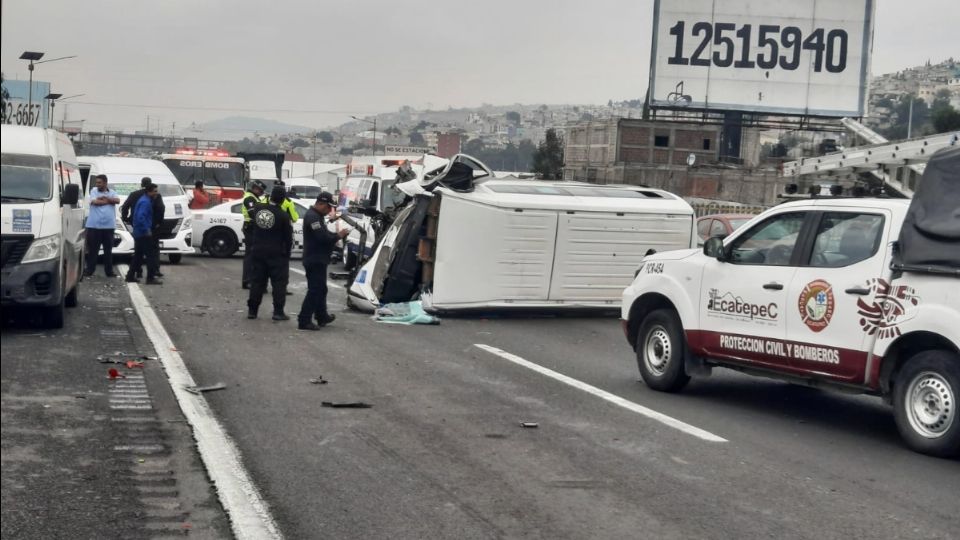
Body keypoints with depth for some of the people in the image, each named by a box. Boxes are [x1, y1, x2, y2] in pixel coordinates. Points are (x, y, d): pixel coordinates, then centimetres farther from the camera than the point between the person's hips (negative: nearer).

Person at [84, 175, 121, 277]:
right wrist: (109, 201, -6)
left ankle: (109, 271, 13)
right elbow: (94, 201, -13)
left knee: (108, 250, 7)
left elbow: (117, 200, -8)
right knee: (92, 250, 0)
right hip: (94, 226, -2)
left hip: (108, 226, 2)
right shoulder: (94, 191, 3)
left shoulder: (112, 192, 10)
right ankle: (89, 270, 6)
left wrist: (105, 198, -13)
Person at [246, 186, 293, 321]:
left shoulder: (257, 208, -1)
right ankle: (278, 312, -1)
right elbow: (288, 237, -6)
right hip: (277, 254, -4)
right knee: (279, 282, 2)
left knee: (256, 281, 12)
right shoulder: (283, 216, -13)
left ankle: (252, 310, 14)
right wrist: (287, 253, 6)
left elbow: (251, 228, 13)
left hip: (257, 251, 4)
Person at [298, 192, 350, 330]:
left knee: (320, 289, 20)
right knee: (315, 290, -10)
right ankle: (304, 321, -10)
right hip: (314, 260, -11)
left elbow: (324, 234, 19)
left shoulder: (317, 216, 17)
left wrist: (336, 236, 2)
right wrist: (338, 235, -13)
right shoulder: (312, 217, -17)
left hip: (318, 260, 11)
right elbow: (322, 237, -26)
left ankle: (322, 317, 32)